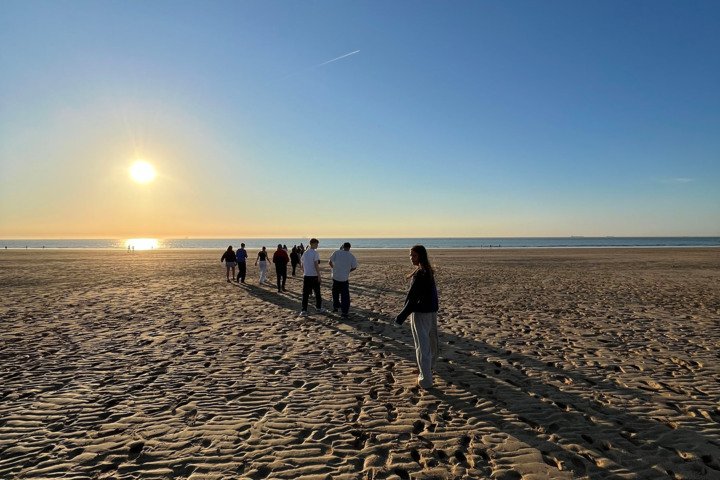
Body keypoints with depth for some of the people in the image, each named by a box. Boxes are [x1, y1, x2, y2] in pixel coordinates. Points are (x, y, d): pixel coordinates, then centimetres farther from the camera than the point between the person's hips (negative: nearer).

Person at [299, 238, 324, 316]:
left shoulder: (305, 253, 10)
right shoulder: (315, 253, -11)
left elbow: (302, 264, 14)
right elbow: (316, 265, -16)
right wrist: (319, 275, -11)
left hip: (306, 276, 5)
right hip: (314, 276, -5)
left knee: (305, 294, 3)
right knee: (317, 293, 11)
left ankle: (304, 311, -1)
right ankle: (319, 308, 22)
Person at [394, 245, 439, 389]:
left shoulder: (419, 273, -21)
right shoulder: (429, 271, 6)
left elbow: (413, 297, -23)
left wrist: (401, 316, -20)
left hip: (420, 312, -9)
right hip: (432, 311, 9)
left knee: (422, 345, -3)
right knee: (431, 340, 26)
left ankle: (425, 380, 1)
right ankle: (429, 366, 49)